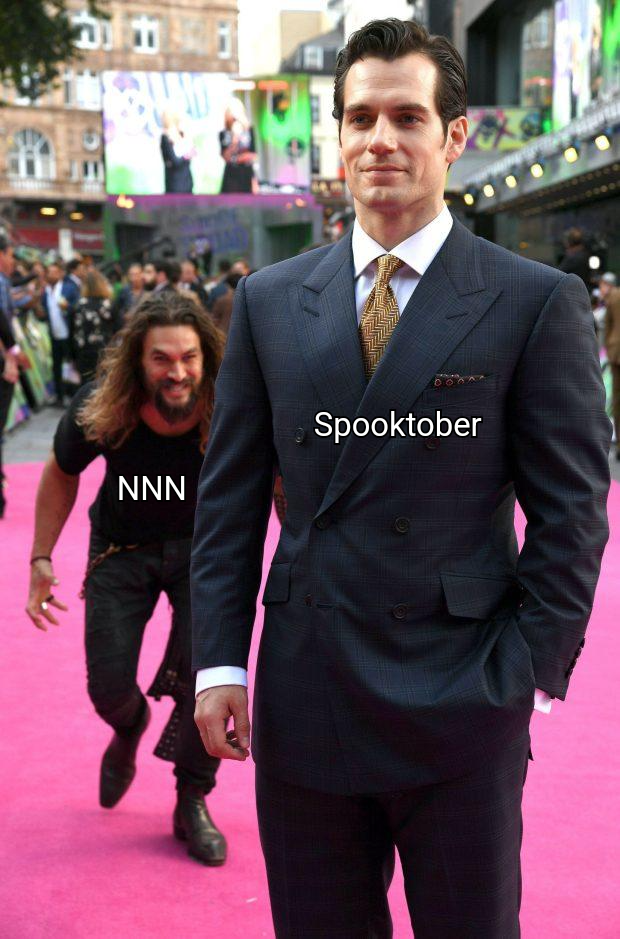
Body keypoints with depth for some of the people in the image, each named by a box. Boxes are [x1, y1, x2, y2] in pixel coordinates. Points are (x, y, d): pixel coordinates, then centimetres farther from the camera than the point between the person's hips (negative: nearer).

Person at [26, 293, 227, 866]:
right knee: (109, 686, -1)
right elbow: (61, 475, -3)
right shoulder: (100, 410, -25)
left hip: (204, 545, -1)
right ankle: (130, 730, 40)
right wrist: (42, 559, -3)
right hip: (122, 549, 1)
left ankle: (193, 803, 10)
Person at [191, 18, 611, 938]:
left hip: (463, 701, -2)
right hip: (302, 702, 3)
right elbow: (229, 496, 7)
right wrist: (218, 659, 1)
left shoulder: (537, 302, -4)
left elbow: (571, 512, -3)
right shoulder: (268, 301, 5)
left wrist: (527, 676, -8)